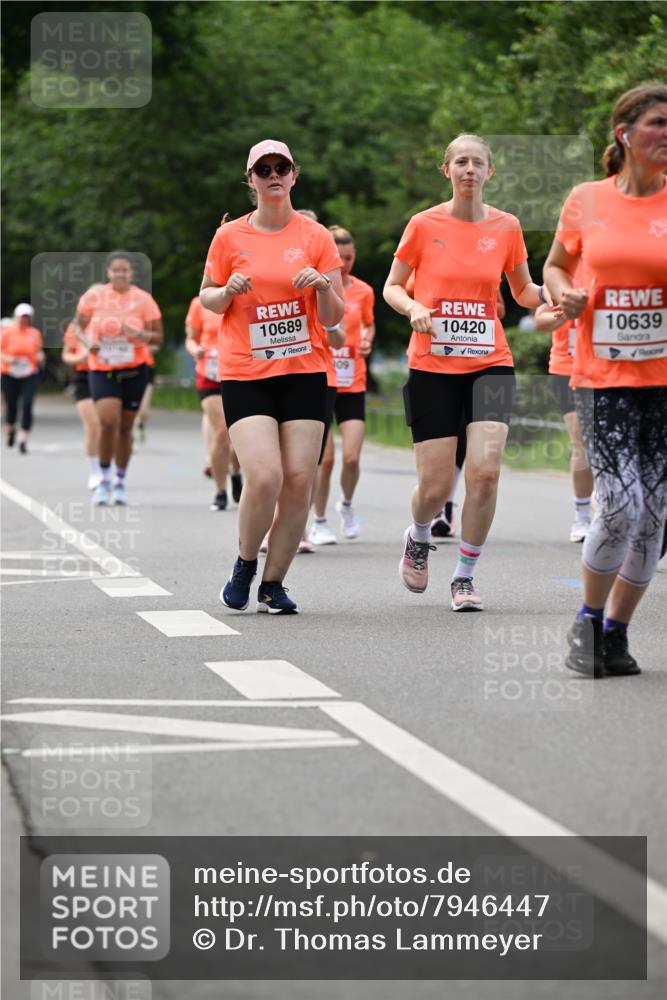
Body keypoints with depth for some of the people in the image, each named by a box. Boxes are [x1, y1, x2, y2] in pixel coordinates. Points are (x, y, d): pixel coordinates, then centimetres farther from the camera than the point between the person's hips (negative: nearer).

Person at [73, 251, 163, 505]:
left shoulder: (143, 299, -3)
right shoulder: (94, 296, -3)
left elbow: (158, 337, -1)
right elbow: (79, 326, 9)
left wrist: (138, 334, -21)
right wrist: (88, 342, -12)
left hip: (134, 370, 1)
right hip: (102, 370, -1)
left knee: (125, 427, 7)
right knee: (108, 421, -18)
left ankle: (120, 482, 24)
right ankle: (104, 479, 0)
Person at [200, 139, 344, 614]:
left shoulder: (316, 236, 5)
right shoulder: (230, 237, 4)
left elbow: (334, 317, 6)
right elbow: (206, 297, 13)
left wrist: (323, 285, -14)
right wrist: (227, 291, -8)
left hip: (304, 372, 1)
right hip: (244, 374, -1)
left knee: (299, 482, -6)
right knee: (264, 477, -17)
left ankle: (273, 584, 9)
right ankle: (245, 565, 9)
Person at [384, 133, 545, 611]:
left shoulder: (506, 227, 4)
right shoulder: (424, 225, -1)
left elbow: (523, 291, 15)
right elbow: (392, 287, 7)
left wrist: (545, 295, -7)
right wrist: (413, 308, -14)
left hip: (490, 364, 1)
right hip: (432, 367, -1)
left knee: (485, 470, -17)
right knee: (436, 487, -2)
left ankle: (465, 577, 1)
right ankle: (418, 538, 35)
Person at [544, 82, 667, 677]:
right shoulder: (586, 201, 3)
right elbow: (555, 264, 20)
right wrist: (564, 295, -1)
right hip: (602, 379, -1)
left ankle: (615, 632, 20)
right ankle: (588, 622, 10)